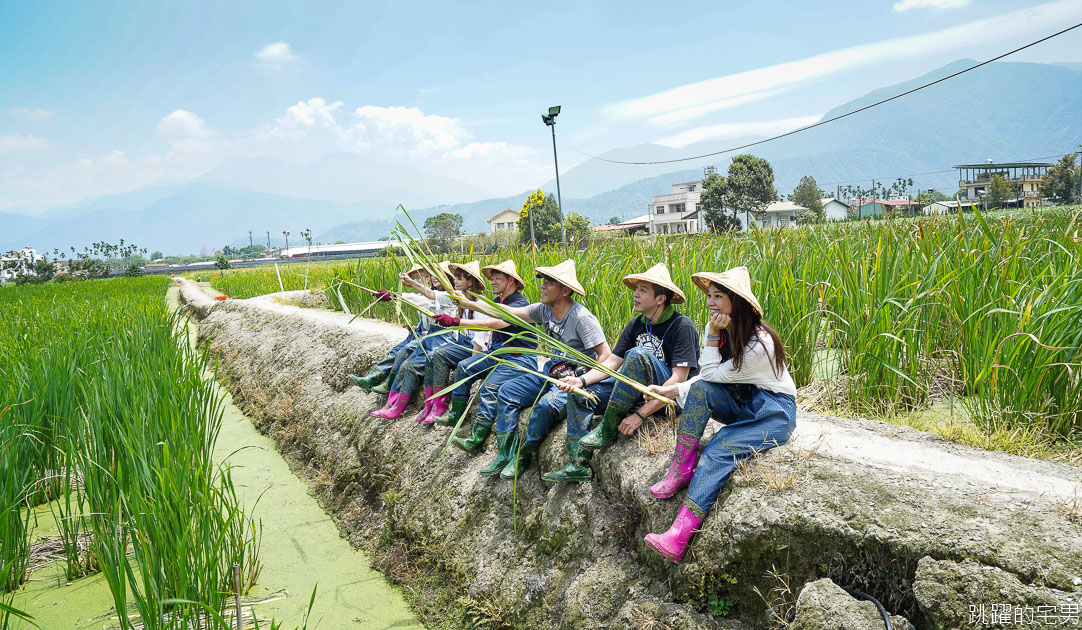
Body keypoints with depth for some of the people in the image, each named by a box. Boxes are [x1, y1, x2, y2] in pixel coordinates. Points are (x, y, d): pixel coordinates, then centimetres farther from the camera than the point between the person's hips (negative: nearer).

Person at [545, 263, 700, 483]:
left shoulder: (682, 326, -16)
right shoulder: (636, 324, 6)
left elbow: (679, 379, -22)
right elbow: (612, 361, 4)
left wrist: (641, 413, -28)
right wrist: (582, 380, -15)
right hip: (638, 390, 8)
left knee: (638, 355, -34)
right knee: (578, 393, -4)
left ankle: (608, 427, -23)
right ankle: (578, 465, -5)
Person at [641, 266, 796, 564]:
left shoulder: (760, 342, -23)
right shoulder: (720, 329, 1)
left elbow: (714, 374, -16)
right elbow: (707, 379, 4)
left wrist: (713, 336, -19)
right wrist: (670, 390, -9)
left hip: (774, 412, -7)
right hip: (741, 403, 7)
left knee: (717, 451, -30)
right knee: (700, 389, -24)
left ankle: (680, 536, -41)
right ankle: (682, 469, -21)